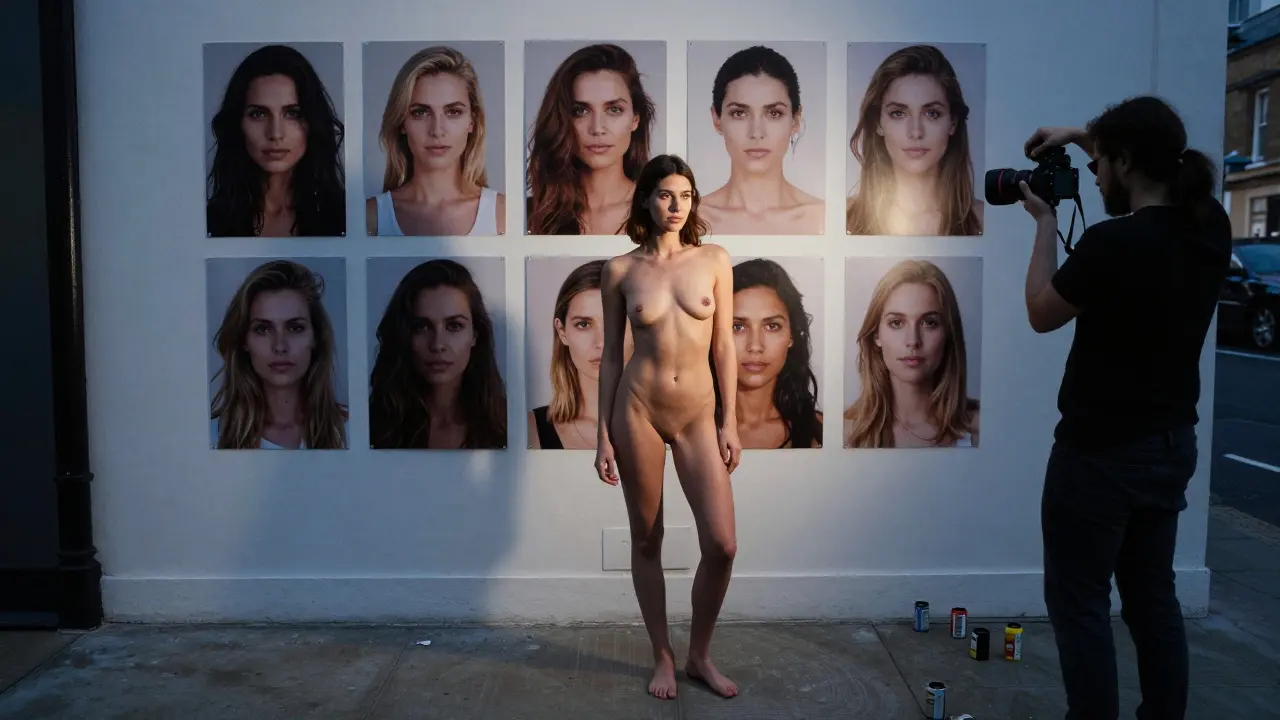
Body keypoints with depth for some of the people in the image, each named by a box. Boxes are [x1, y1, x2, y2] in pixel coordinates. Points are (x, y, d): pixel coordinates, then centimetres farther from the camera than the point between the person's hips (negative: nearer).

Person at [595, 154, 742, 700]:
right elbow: (611, 355, 4)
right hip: (638, 409, -1)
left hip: (697, 414, 1)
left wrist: (729, 422, 1)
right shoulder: (620, 270, 1)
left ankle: (700, 655, 20)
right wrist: (604, 434, 1)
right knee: (646, 541, 9)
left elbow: (723, 347, 4)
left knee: (722, 545, -4)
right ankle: (663, 658, 27)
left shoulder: (714, 260, 3)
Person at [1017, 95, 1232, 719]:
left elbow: (1041, 313, -7)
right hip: (1171, 445, 8)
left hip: (1100, 453, -8)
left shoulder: (1114, 243, -23)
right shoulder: (1212, 228, 0)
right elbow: (1158, 167, 22)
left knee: (1079, 602, 5)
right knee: (1153, 594, 18)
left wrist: (1045, 223, 0)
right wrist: (1086, 136, 16)